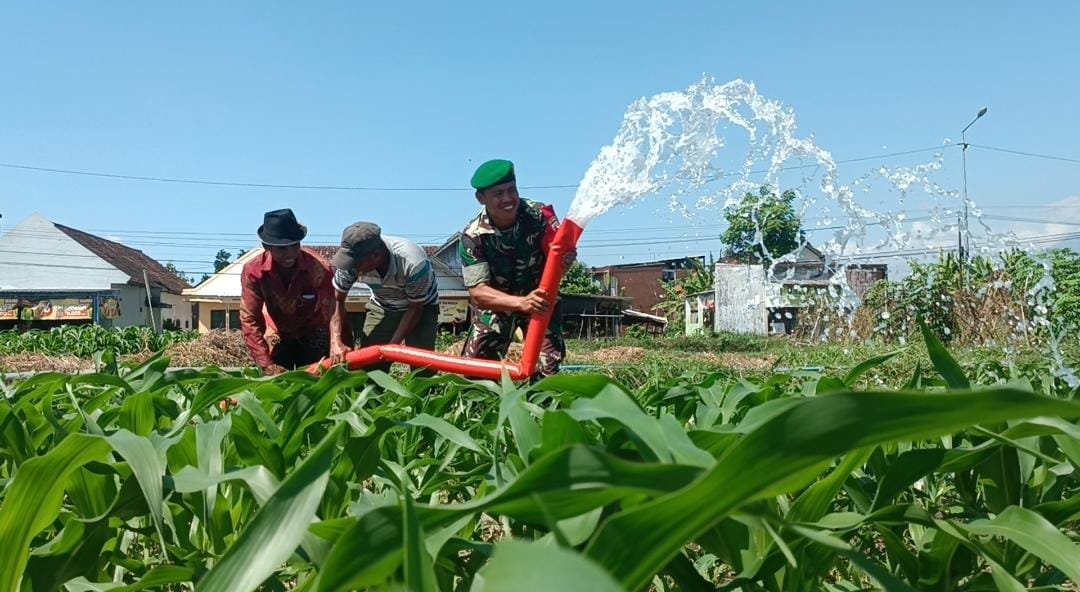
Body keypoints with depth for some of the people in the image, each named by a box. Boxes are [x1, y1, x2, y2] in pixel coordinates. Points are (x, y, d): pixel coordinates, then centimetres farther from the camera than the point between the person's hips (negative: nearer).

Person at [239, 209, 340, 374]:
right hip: (277, 338, 2)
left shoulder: (319, 269, -29)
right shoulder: (253, 271, -24)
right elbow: (250, 320, -22)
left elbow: (333, 316, -31)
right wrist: (266, 364, -31)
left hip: (314, 336, -1)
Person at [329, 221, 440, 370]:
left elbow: (415, 309, -22)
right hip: (382, 306, 3)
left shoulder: (413, 263, -37)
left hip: (421, 306, -3)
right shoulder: (353, 259, -28)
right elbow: (337, 299, -16)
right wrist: (336, 341, -29)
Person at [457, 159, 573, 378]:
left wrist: (565, 258, -50)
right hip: (495, 304, 0)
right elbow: (478, 292, -29)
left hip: (541, 301, 0)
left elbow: (558, 254, -24)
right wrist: (521, 302, -47)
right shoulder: (472, 236, -23)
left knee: (547, 372, -12)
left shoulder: (539, 215, -22)